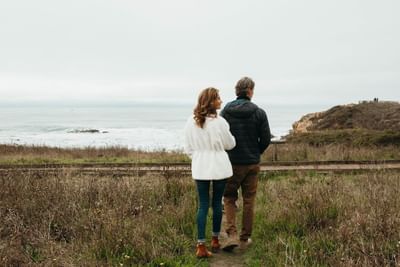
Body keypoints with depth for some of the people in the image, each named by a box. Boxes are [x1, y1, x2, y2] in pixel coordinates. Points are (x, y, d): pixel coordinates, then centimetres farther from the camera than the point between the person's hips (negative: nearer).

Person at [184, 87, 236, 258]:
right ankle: (215, 240, 27)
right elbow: (230, 144, 0)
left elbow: (188, 148, 6)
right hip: (219, 167, -3)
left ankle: (201, 246, 3)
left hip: (200, 168, 3)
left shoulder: (191, 122, -1)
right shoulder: (219, 122, -14)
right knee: (217, 203, 13)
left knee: (202, 205, 6)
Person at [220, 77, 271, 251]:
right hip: (252, 164, 0)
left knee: (229, 199, 12)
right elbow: (266, 139, -4)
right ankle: (245, 239, 18)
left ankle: (232, 234, -3)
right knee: (249, 201, 11)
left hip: (232, 163, 0)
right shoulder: (259, 113, -7)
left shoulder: (225, 111, -6)